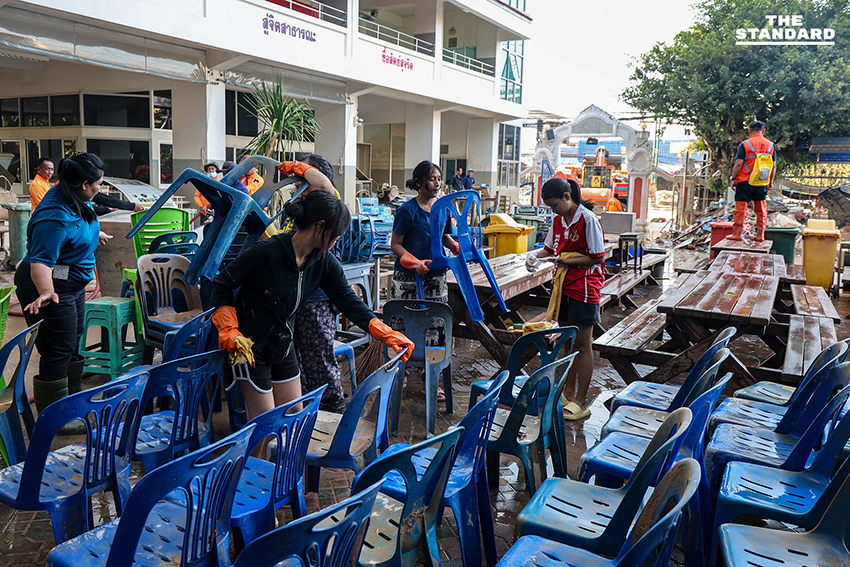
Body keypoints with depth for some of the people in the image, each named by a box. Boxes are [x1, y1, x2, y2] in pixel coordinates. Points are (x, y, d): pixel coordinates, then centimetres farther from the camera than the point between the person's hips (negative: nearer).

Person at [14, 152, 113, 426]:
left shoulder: (76, 199, 1)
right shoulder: (55, 218, -30)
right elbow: (41, 260, -37)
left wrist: (96, 233, 43)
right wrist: (45, 293, -51)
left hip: (74, 284, 11)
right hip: (52, 288, -11)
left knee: (72, 343, 22)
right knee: (58, 352, -3)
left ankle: (72, 399, 40)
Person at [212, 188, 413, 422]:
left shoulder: (324, 262, -7)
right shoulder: (267, 252, -25)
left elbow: (348, 301, -6)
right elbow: (222, 285, -14)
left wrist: (386, 334, -14)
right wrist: (229, 330, -18)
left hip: (283, 346, 7)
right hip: (250, 348, -6)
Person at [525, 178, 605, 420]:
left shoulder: (588, 220, -15)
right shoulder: (558, 220, 8)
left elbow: (597, 257, -15)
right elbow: (551, 248, 18)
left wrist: (567, 261, -18)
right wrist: (536, 254, -3)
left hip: (584, 289, -7)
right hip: (564, 286, 7)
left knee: (583, 344, 1)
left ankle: (581, 403, 9)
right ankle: (569, 392, 29)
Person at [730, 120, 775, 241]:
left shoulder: (745, 144, -6)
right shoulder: (770, 145, 7)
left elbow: (738, 164, -11)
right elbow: (773, 166, 9)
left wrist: (733, 178, -2)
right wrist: (770, 181, 18)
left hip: (745, 181, -4)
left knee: (741, 208, 0)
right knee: (761, 210, 10)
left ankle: (737, 234, -1)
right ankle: (760, 235, 11)